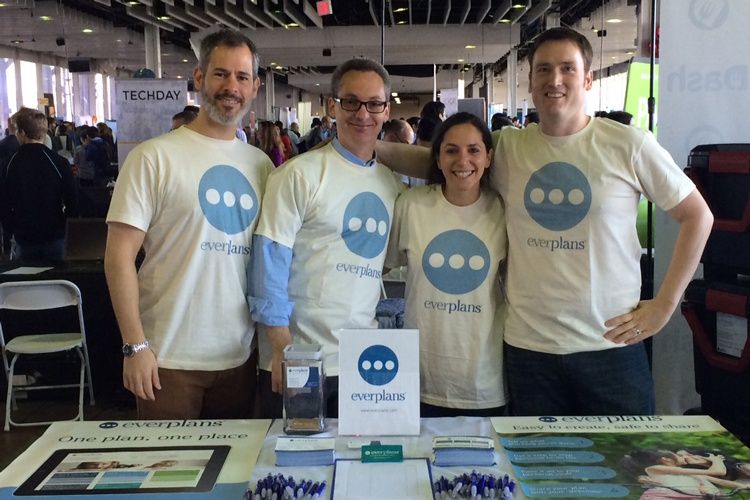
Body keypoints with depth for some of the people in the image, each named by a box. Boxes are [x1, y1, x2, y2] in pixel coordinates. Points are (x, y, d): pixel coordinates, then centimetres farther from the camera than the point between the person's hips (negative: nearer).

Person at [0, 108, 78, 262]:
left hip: (23, 239, 1)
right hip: (55, 237, -1)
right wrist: (61, 224, 8)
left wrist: (13, 230, 12)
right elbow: (73, 203, -8)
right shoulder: (60, 163, -10)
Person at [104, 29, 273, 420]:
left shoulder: (261, 164, 8)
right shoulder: (156, 156, -7)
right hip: (170, 358, -4)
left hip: (239, 358, 4)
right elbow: (120, 255, -9)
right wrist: (135, 345, -13)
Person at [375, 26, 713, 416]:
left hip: (612, 343, -1)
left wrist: (665, 303, -2)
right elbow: (431, 159, 8)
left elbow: (697, 215, 3)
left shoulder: (627, 145, -3)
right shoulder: (506, 148, 3)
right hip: (528, 346, 2)